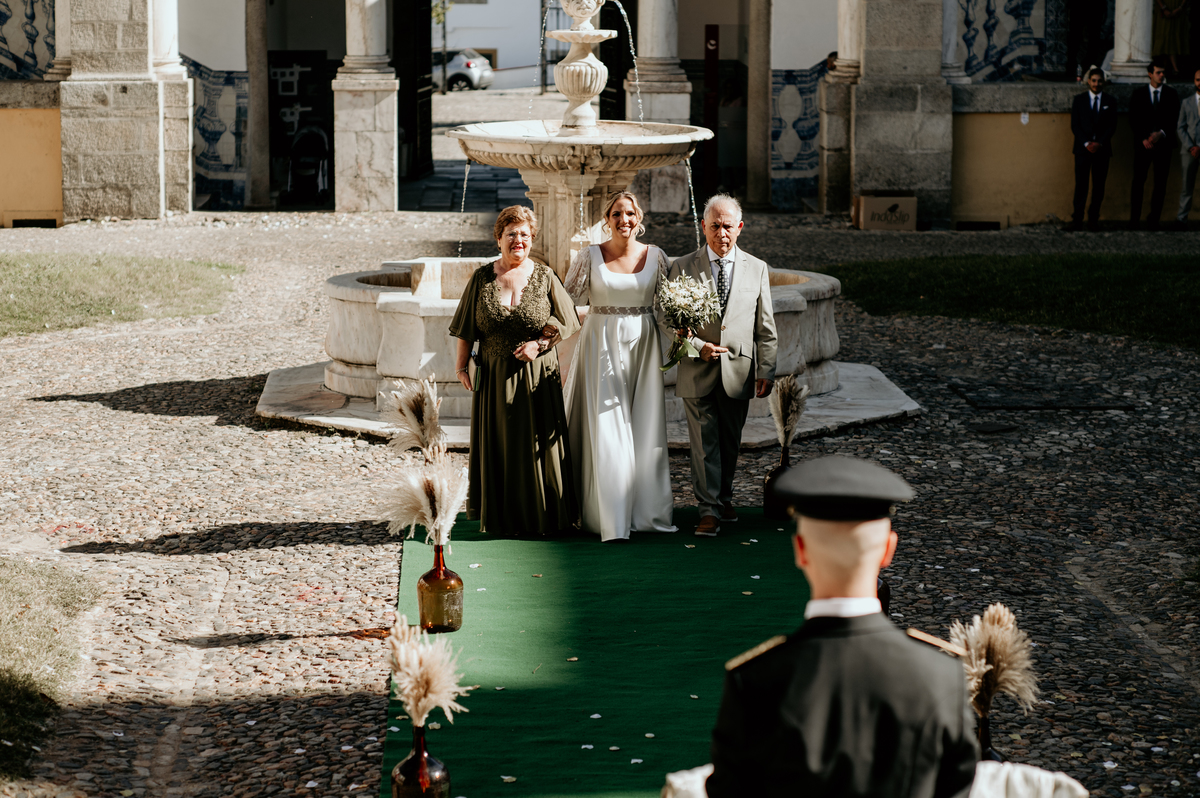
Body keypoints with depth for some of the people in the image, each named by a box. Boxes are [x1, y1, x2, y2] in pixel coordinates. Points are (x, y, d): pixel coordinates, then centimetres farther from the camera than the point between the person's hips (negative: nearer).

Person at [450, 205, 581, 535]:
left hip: (538, 375, -1)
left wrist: (539, 344, -10)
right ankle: (502, 517, 13)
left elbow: (567, 322, 3)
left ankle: (542, 515, 10)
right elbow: (467, 329, 5)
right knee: (498, 444, 4)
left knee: (538, 445, 1)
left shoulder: (544, 277, 1)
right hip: (495, 375, 1)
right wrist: (462, 365, -1)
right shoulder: (481, 278, 3)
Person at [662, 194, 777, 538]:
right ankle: (709, 510, -4)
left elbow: (765, 328, 6)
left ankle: (724, 497, 30)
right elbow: (667, 318, 2)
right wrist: (697, 345, -12)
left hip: (738, 371, 2)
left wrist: (767, 370, 0)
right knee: (704, 441, -5)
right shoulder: (683, 267, 1)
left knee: (730, 441, 12)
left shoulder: (756, 269, 6)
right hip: (698, 372, -2)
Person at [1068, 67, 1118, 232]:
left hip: (1102, 149, 1)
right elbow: (1075, 125, 2)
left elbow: (1112, 126, 4)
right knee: (1081, 184, -8)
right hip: (1082, 149, -1)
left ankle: (1093, 218, 4)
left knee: (1099, 185, 0)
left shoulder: (1109, 102, 9)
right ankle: (1077, 219, -9)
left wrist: (1100, 143, -10)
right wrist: (1086, 143, -10)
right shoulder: (1079, 100, 7)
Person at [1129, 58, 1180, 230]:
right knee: (1138, 182, -3)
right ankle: (1134, 220, 1)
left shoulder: (1171, 95, 8)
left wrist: (1161, 133, -15)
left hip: (1163, 143, 1)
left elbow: (1173, 119, 1)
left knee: (1160, 183, 0)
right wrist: (1143, 139, -11)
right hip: (1143, 144, -1)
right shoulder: (1138, 94, 6)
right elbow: (1133, 120, 2)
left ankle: (1154, 220, 3)